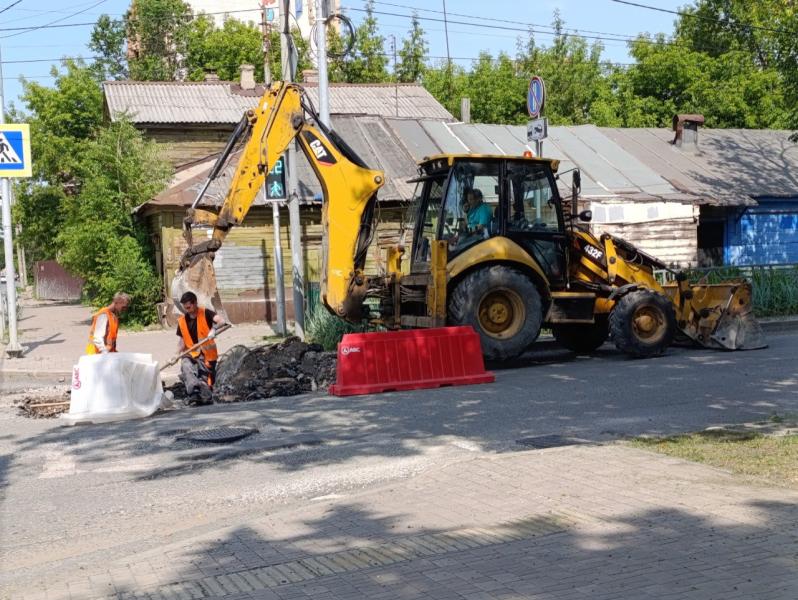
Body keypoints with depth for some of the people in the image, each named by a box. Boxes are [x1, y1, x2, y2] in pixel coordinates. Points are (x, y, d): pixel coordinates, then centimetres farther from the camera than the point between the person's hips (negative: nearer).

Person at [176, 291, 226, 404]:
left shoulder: (205, 313, -7)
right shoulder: (182, 321, 5)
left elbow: (221, 321, -24)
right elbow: (182, 341, 8)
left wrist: (213, 329, -44)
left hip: (207, 354, -2)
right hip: (191, 353, 2)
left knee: (206, 382, -3)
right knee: (185, 365, -31)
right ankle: (194, 387, -45)